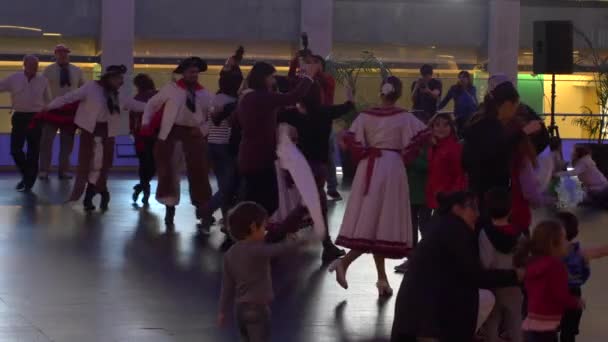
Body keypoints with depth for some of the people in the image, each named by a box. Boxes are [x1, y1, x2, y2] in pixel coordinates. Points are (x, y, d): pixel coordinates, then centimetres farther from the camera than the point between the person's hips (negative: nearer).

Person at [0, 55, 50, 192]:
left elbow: (47, 100, 10)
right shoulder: (14, 79, 0)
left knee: (33, 152, 2)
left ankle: (29, 181, 13)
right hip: (19, 117, 1)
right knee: (15, 149, -3)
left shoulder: (43, 80, 2)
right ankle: (27, 174, 20)